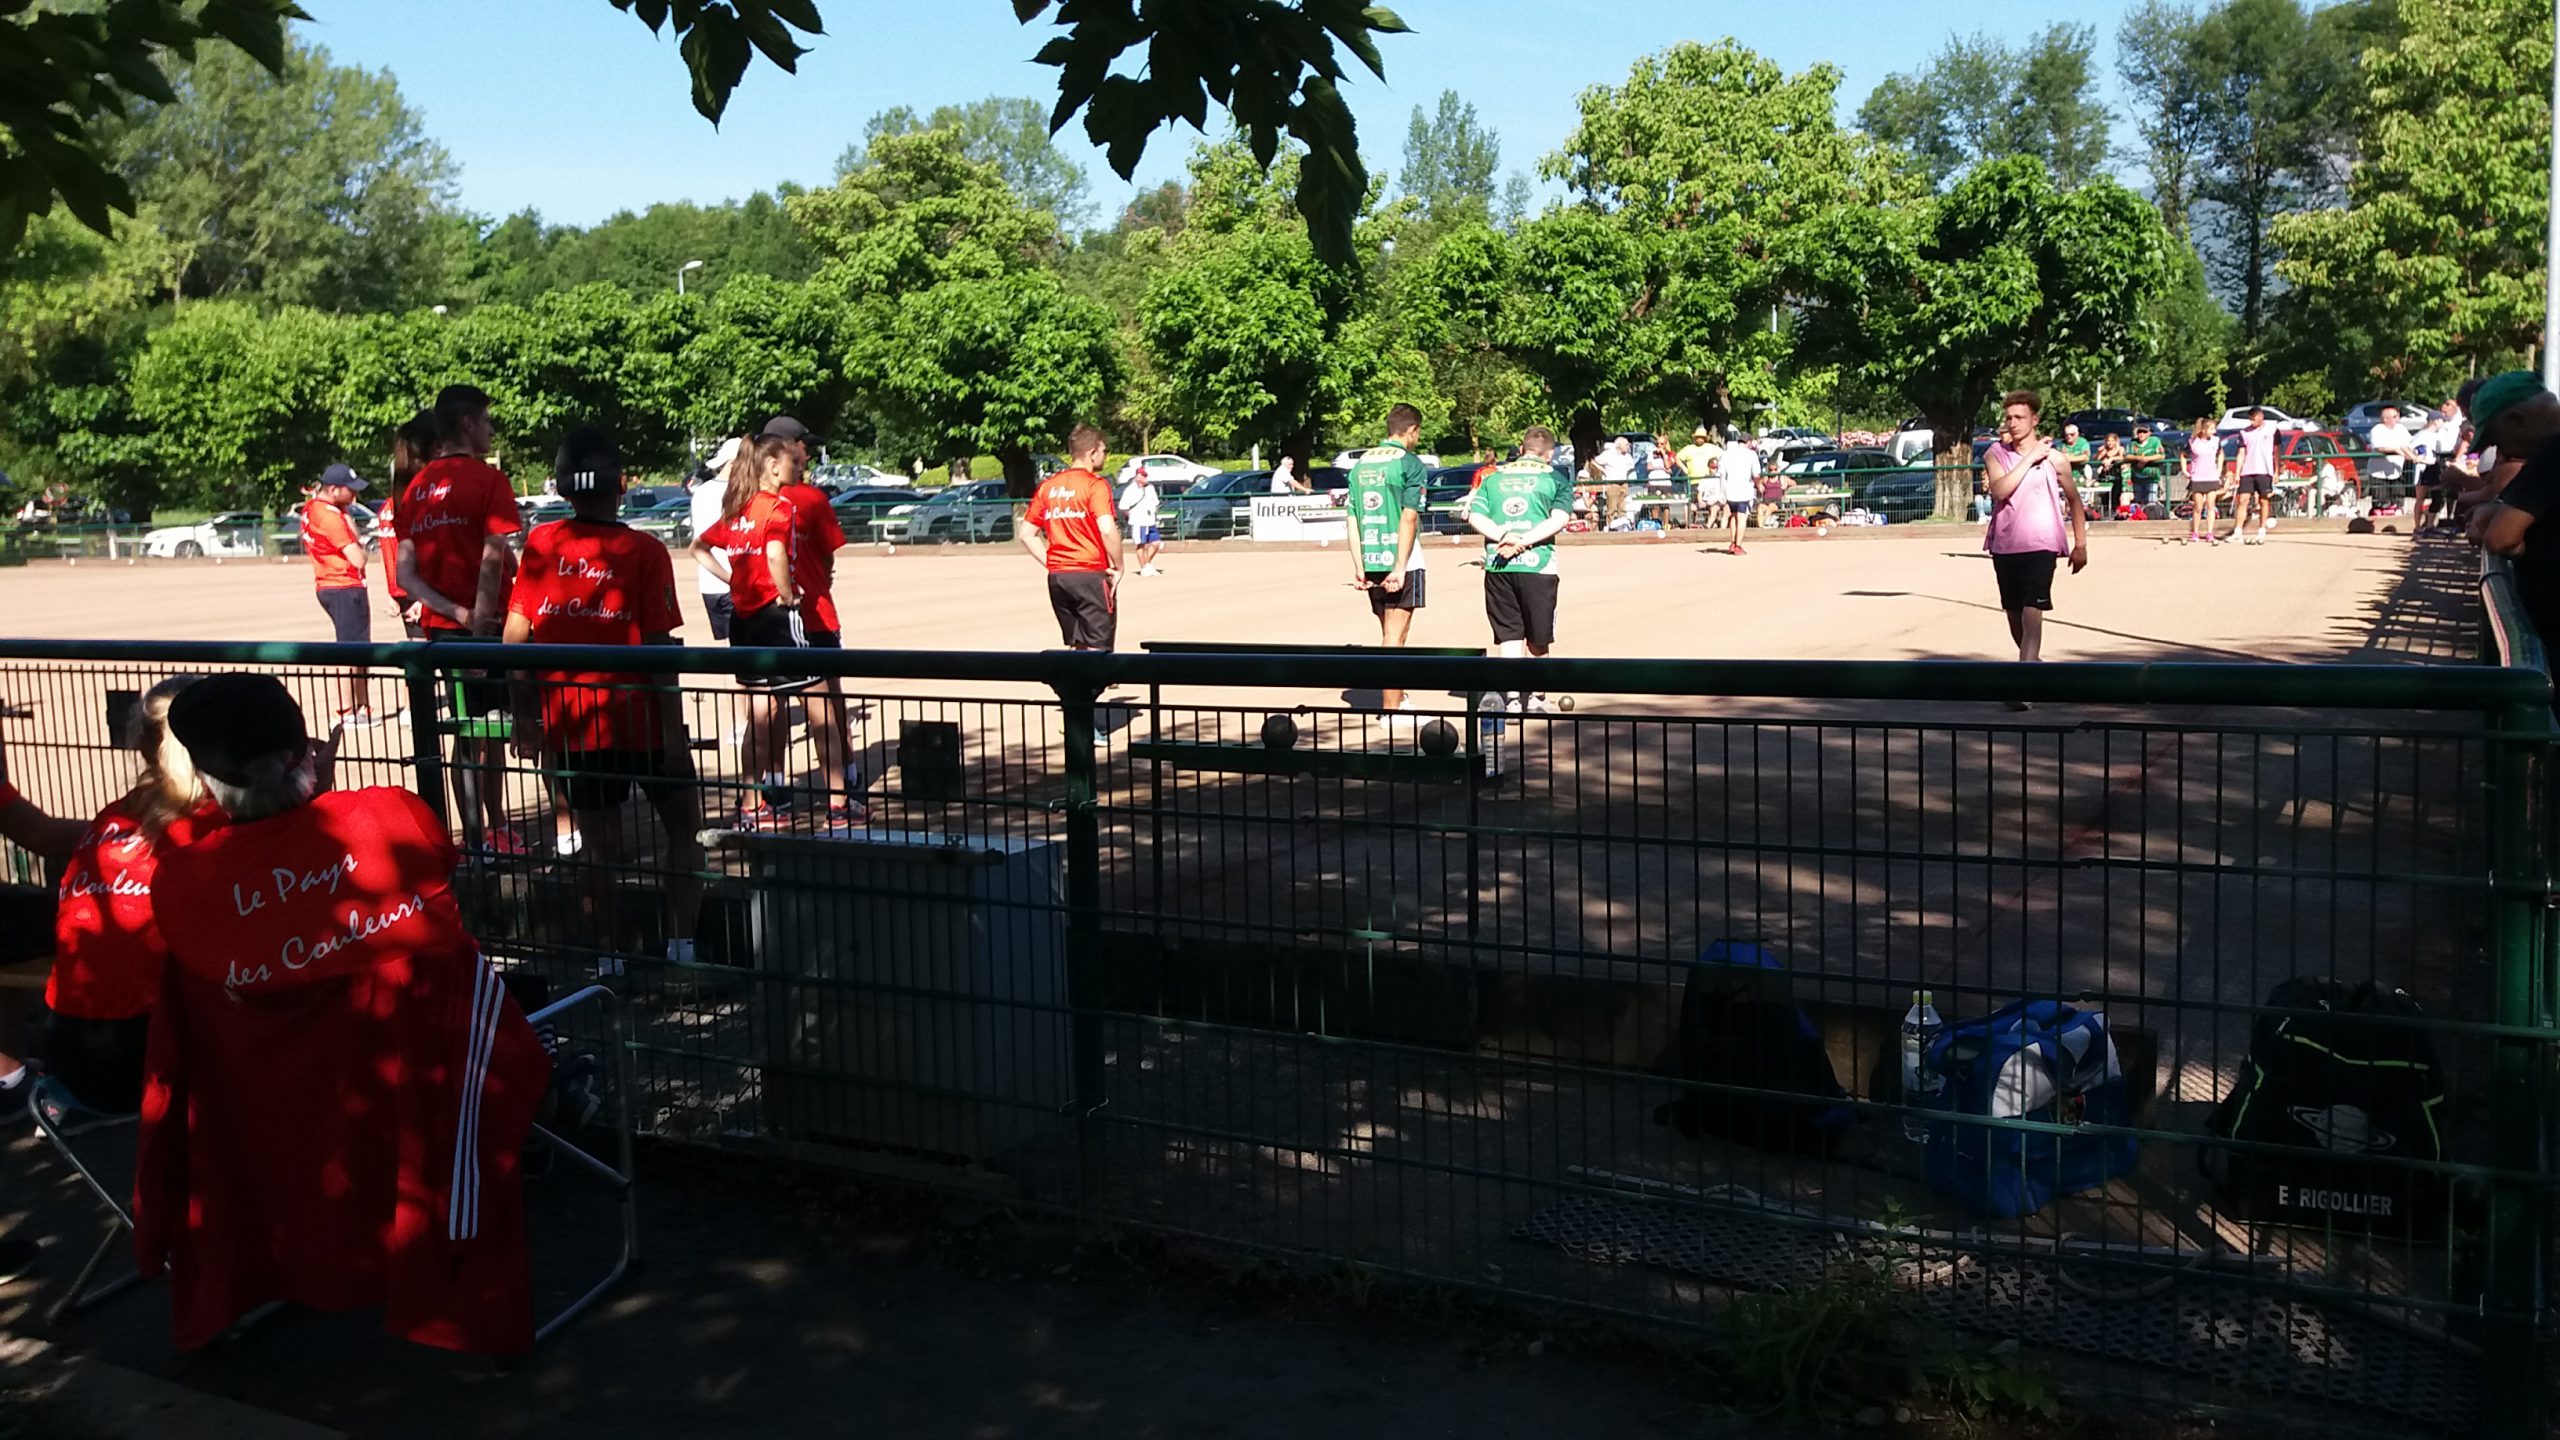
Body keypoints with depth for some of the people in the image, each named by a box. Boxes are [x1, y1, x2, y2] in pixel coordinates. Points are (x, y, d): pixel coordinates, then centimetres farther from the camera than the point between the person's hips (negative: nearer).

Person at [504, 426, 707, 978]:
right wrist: (674, 727, -9)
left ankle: (608, 956, 18)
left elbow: (515, 636, 0)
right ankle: (681, 943, 7)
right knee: (682, 824, 14)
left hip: (569, 724, 3)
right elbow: (659, 648, -13)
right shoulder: (644, 551, -10)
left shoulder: (541, 544, 0)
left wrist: (524, 716, 8)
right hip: (638, 720, -3)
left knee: (599, 841, 13)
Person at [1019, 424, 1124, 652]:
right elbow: (1107, 530, -21)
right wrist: (1118, 567, -9)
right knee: (1097, 648, -2)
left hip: (1057, 577, 6)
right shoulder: (1095, 484, -8)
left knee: (1077, 648, 15)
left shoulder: (1047, 486, 11)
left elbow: (1025, 534, 11)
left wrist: (1051, 565, 10)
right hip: (1091, 575, -6)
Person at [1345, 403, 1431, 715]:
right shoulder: (1410, 463, -7)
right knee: (1395, 635, -1)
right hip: (1400, 561, -6)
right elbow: (1408, 519, -15)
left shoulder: (1361, 463, 11)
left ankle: (1397, 699, 29)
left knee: (1389, 632, 19)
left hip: (1370, 562, 6)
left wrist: (1359, 566, 6)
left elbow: (1352, 519, 8)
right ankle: (1391, 711, 1)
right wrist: (1400, 568, -17)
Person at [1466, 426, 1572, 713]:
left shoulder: (1494, 477, 15)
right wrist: (1523, 542, -13)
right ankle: (1533, 697, 25)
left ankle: (1512, 698, -8)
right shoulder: (1553, 478, 7)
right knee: (1538, 639, 13)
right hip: (1537, 563, -2)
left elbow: (1474, 517, 2)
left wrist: (1504, 537, -10)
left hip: (1497, 565, 2)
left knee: (1508, 635, 5)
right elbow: (1560, 518, -9)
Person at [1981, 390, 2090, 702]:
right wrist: (2029, 458, -14)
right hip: (2004, 546, 3)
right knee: (2014, 615, 14)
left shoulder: (2053, 457, 1)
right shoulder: (1995, 454, 3)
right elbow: (1999, 490, -15)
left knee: (2032, 614, -16)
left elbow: (2074, 499, 11)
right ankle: (2034, 664, 37)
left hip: (2040, 547, -3)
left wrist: (2080, 544, 8)